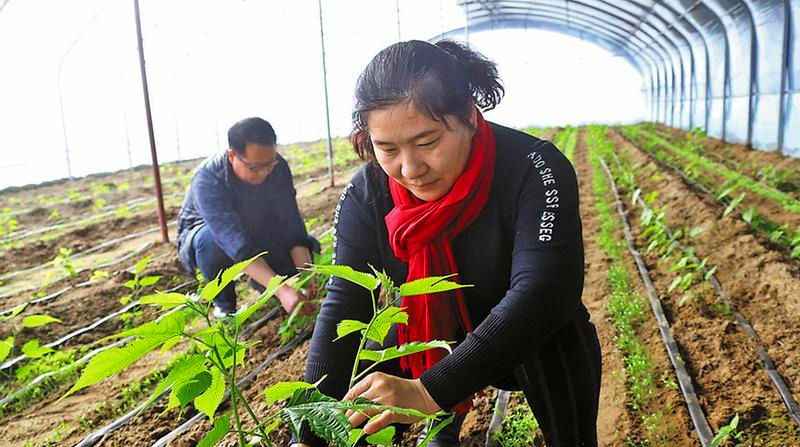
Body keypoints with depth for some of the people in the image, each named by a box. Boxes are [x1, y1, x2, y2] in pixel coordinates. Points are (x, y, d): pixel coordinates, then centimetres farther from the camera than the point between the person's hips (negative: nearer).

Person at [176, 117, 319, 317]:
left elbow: (291, 222, -23)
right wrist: (281, 290, -55)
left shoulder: (277, 167, -23)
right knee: (211, 240, -38)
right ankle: (224, 305, -11)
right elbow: (237, 244, -46)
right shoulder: (207, 179, -36)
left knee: (303, 257, -18)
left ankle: (259, 282, 13)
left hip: (254, 232, 4)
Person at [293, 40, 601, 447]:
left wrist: (431, 391, -49)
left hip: (540, 351, -4)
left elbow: (542, 292, -40)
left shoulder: (535, 169, -30)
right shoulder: (365, 198, -19)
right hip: (438, 344, 5)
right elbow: (343, 309, -22)